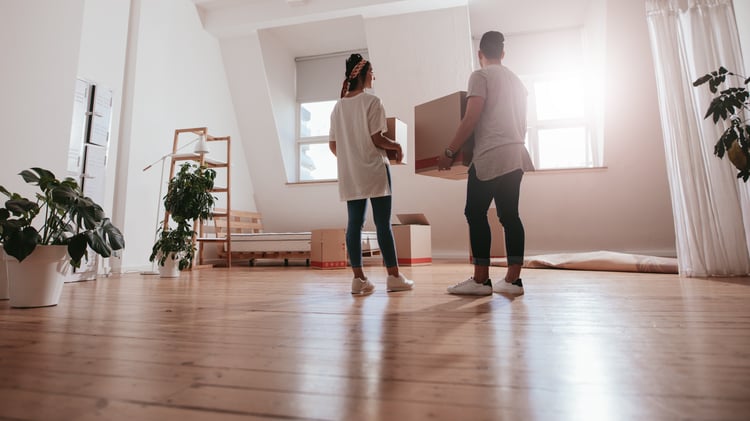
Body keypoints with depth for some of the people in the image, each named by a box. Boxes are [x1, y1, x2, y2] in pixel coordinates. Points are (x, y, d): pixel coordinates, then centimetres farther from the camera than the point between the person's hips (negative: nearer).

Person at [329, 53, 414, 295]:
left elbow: (333, 145, 11)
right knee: (383, 223, -2)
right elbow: (376, 139, -12)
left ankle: (358, 278, 7)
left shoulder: (338, 107, 12)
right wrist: (397, 146, 5)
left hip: (350, 174, 6)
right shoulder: (371, 102, -6)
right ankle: (393, 276, 4)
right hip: (374, 170, -6)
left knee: (355, 223, 5)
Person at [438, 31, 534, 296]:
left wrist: (449, 153, -10)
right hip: (515, 156, 8)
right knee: (509, 215, 6)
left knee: (475, 214, -4)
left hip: (490, 156, -8)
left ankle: (480, 280, -5)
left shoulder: (480, 76, -1)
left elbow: (471, 119, -13)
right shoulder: (516, 80, 23)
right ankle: (513, 279, 7)